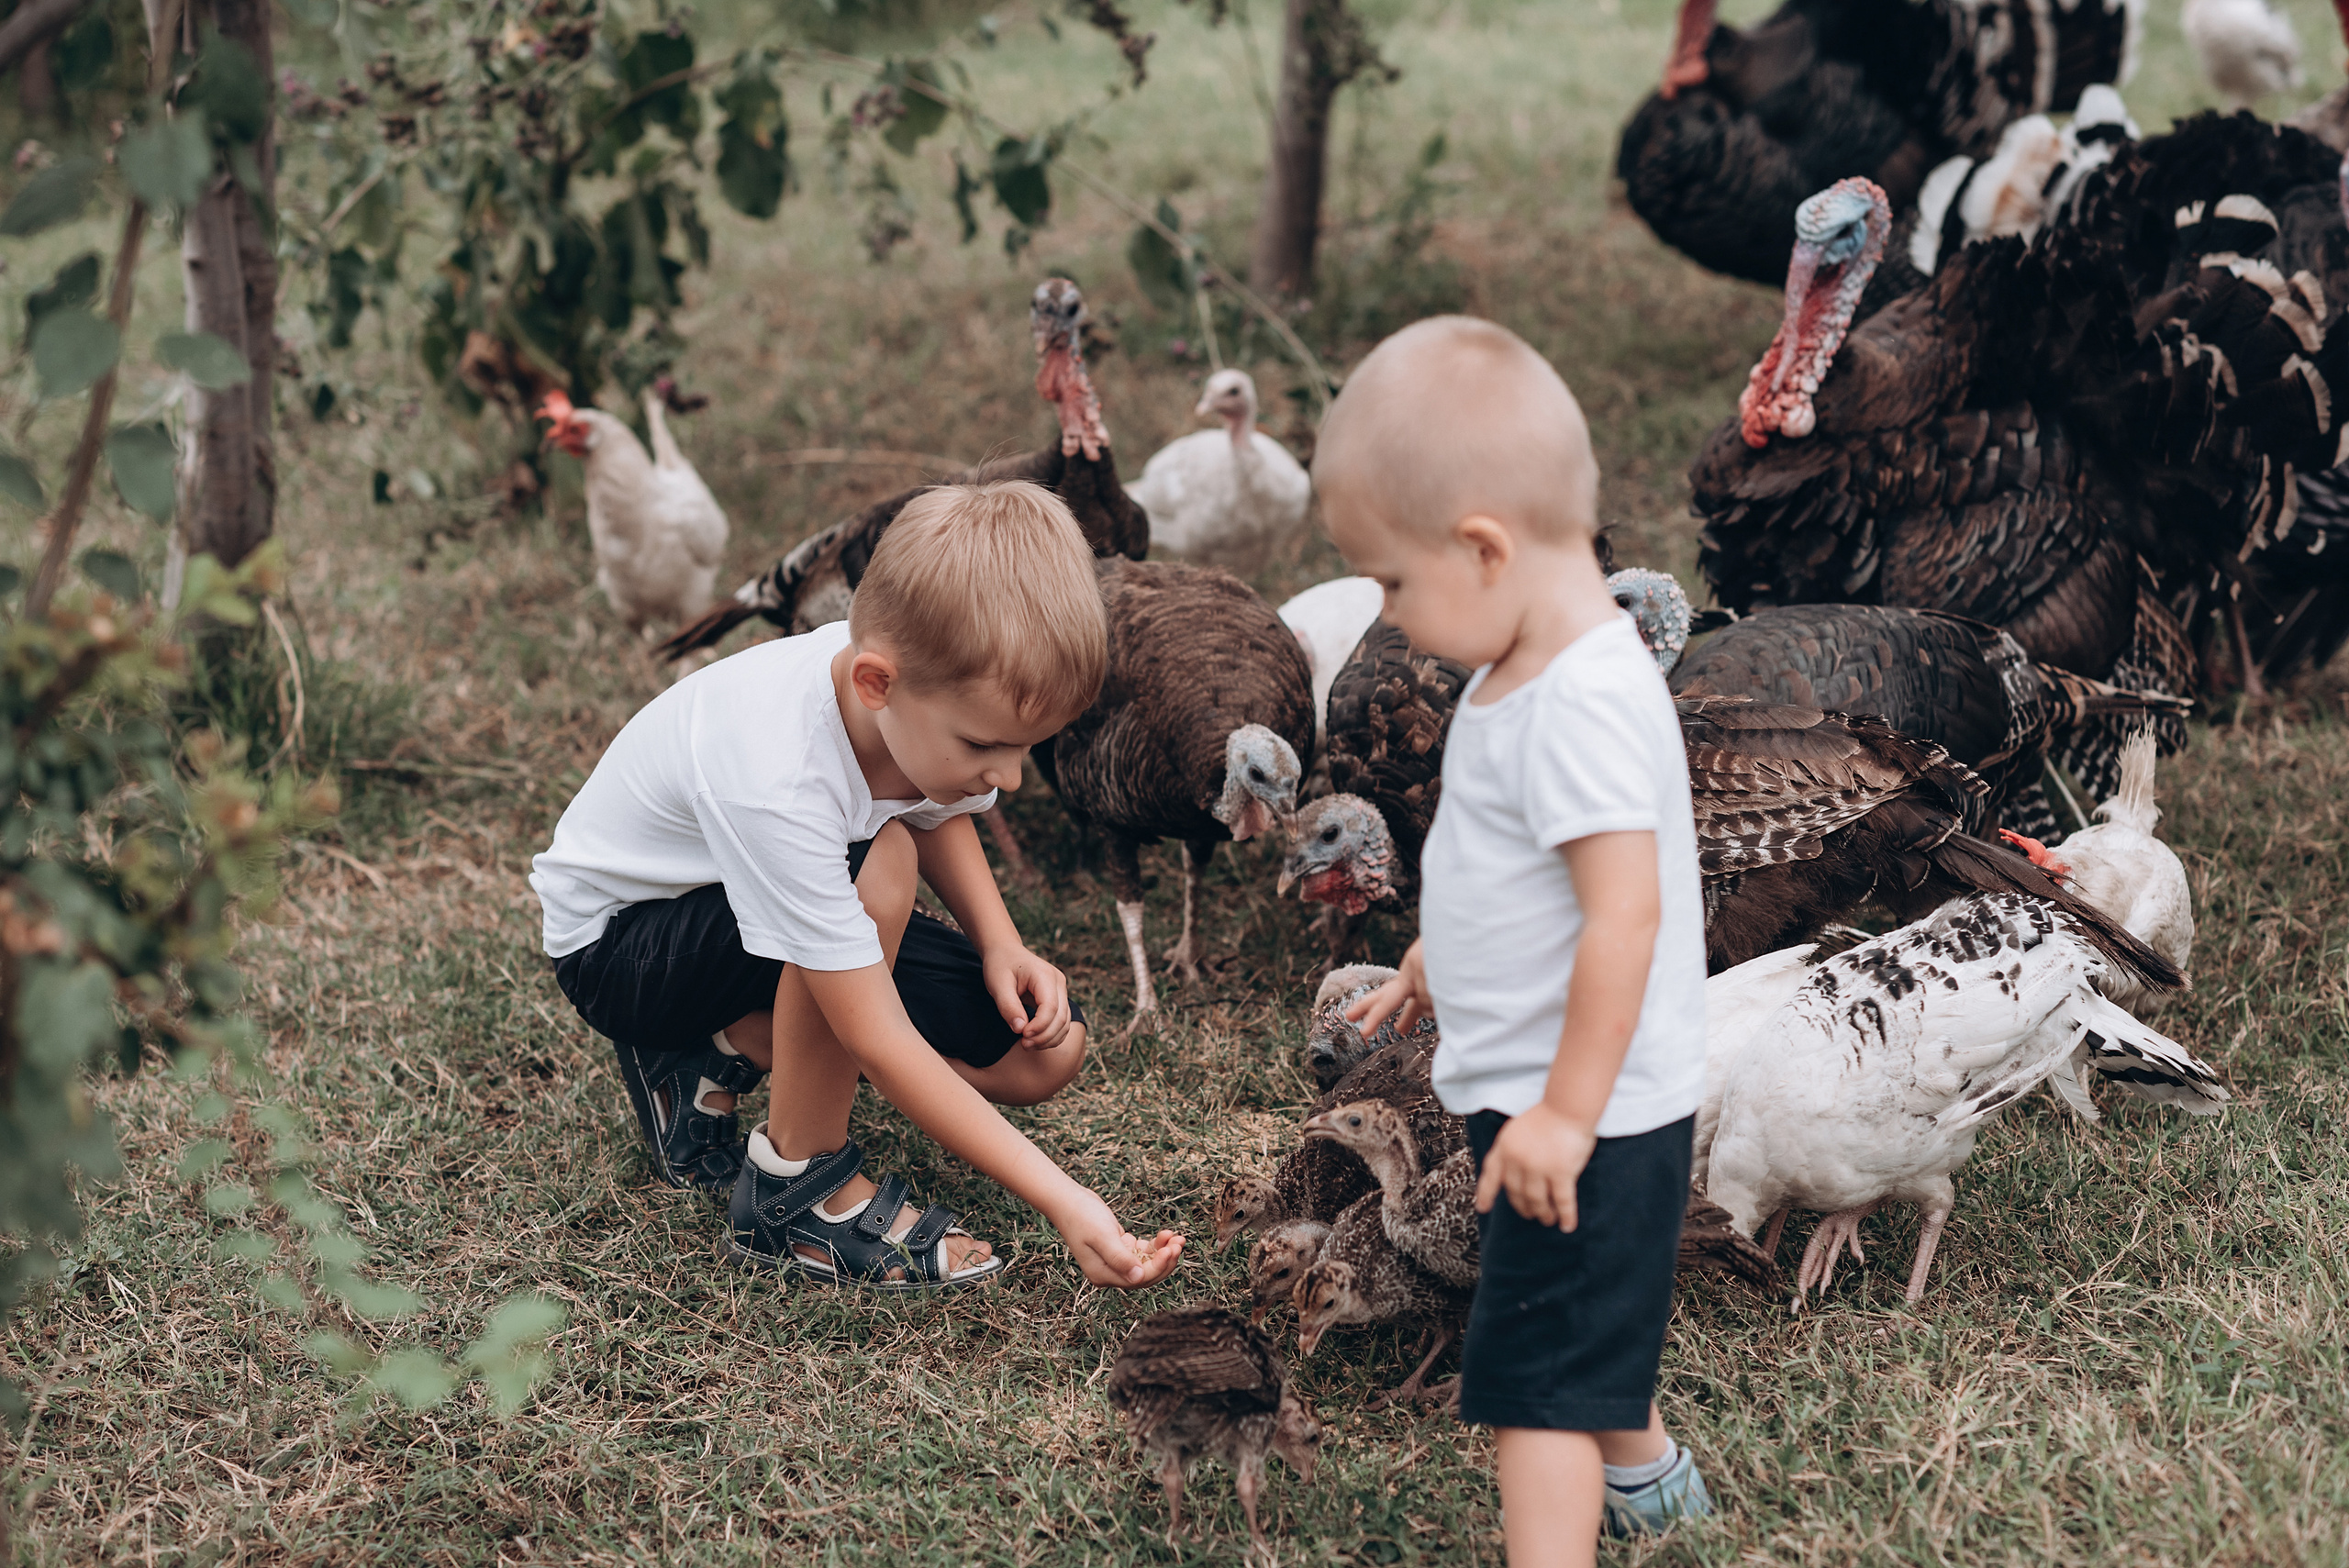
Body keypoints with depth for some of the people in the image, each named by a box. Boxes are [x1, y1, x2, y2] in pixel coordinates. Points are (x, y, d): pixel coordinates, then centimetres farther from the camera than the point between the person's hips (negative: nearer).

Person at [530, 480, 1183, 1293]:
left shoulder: (927, 691, -20)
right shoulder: (772, 781, -41)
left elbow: (937, 815, 8)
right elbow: (882, 1042, -38)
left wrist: (1002, 945, -9)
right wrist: (1063, 1202, -41)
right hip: (614, 941, -7)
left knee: (1044, 1052, -7)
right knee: (879, 868, -37)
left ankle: (728, 1050, 3)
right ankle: (797, 1183, -18)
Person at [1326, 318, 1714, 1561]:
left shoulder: (1584, 705, -28)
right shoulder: (1529, 671, 4)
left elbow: (1625, 913, -31)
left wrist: (1566, 1112, -28)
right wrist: (1432, 967, 32)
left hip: (1587, 1115, -11)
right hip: (1538, 1087, 11)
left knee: (1535, 1378, -7)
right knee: (1583, 1333, 31)